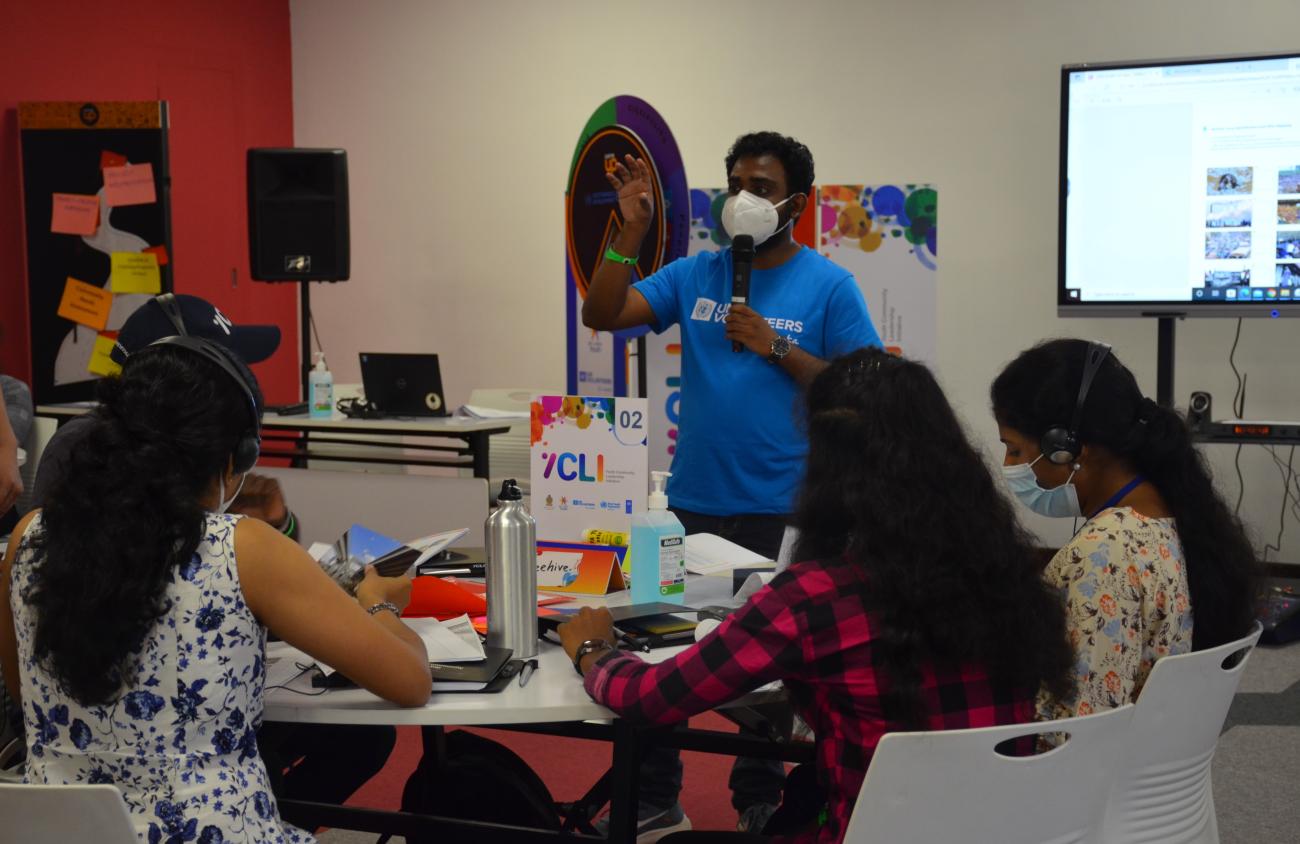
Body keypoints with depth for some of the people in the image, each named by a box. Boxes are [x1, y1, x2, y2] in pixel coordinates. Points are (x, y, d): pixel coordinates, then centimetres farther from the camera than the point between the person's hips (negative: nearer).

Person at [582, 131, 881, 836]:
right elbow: (601, 316, -2)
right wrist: (631, 231, -12)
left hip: (780, 511, -3)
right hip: (691, 502, 4)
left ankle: (759, 804, 25)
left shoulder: (829, 286, -2)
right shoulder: (694, 275, 6)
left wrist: (775, 348, -14)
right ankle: (654, 801, 25)